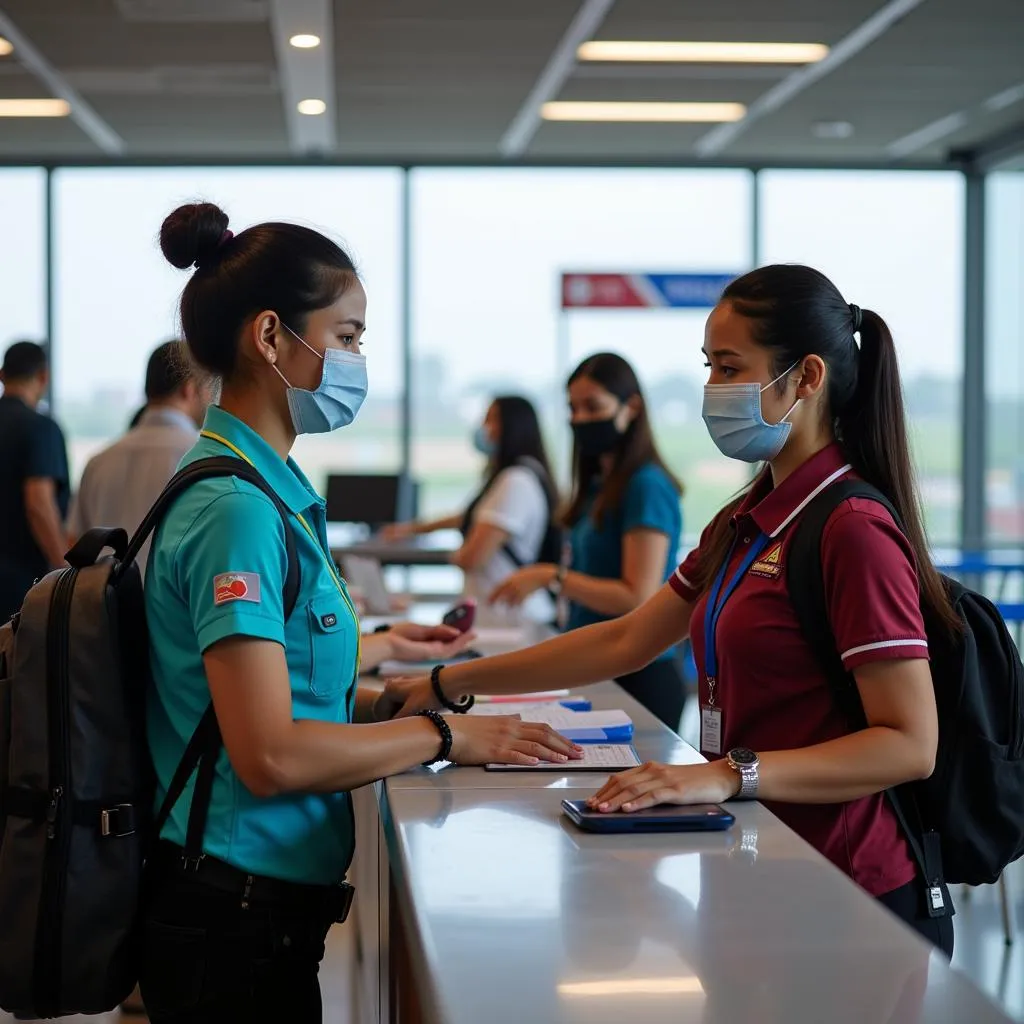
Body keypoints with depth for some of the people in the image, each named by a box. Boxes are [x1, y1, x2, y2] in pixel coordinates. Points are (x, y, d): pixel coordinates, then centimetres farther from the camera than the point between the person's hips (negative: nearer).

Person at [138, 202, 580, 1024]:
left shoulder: (268, 486, 9)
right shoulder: (238, 508, -19)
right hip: (237, 916, -9)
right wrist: (448, 737, -12)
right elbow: (272, 755, -23)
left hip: (270, 902, 9)